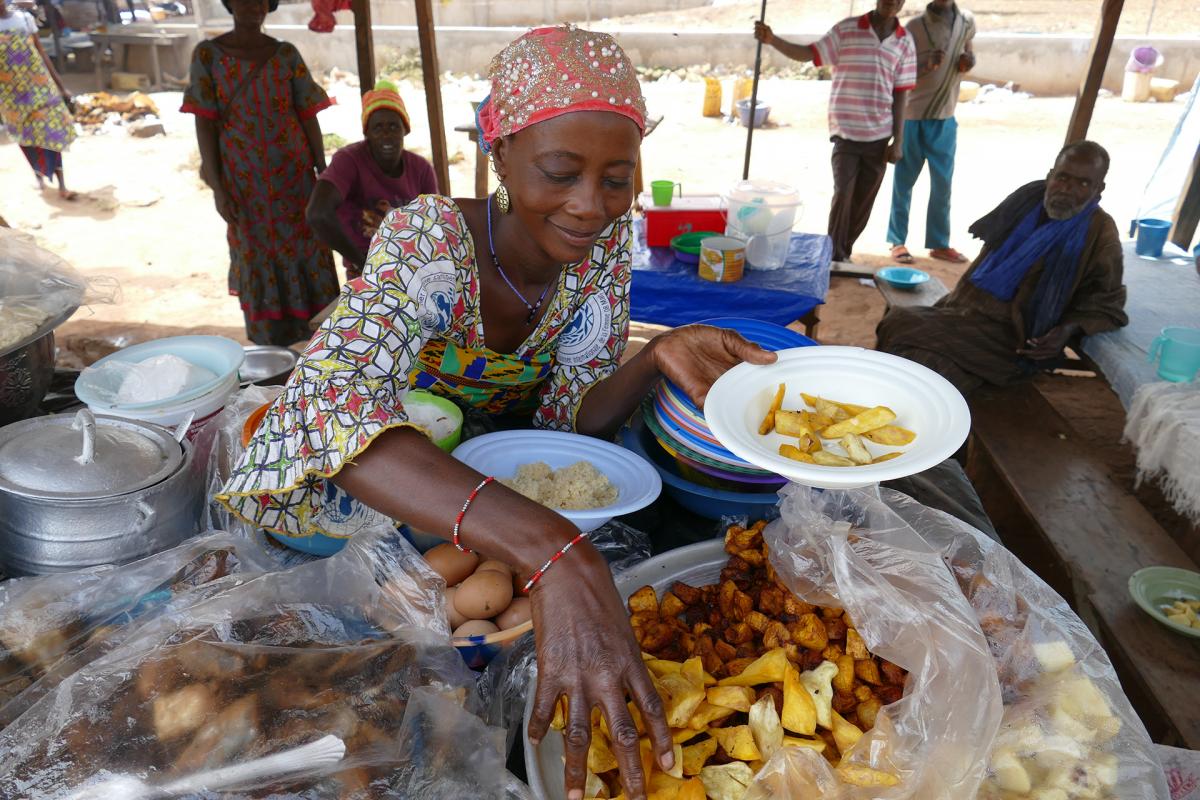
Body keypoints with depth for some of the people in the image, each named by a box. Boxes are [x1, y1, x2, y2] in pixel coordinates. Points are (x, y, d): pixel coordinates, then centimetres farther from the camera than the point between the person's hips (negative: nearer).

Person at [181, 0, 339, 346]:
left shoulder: (286, 54, 2)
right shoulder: (208, 54, -2)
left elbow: (308, 117, 2)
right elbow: (204, 122, -4)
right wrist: (217, 187, -9)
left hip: (293, 171, 1)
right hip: (243, 176, -1)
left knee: (308, 253, 5)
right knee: (256, 257, 7)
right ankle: (271, 345, 20)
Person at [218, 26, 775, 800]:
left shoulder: (605, 243, -17)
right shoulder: (430, 237, -31)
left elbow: (573, 414, -14)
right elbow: (333, 404, -48)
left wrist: (660, 358, -36)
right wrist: (551, 549, -60)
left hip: (494, 466, 4)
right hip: (353, 474, -3)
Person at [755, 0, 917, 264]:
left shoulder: (905, 41, 5)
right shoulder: (846, 29, -1)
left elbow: (900, 95, 5)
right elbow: (808, 53, -5)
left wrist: (898, 141, 1)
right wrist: (772, 40, -22)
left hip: (879, 136, 3)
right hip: (846, 133, -2)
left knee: (863, 202, 8)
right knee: (843, 194, -14)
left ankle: (844, 253, 24)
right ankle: (834, 257, -3)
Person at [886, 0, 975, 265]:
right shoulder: (915, 27, -10)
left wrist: (970, 60, -1)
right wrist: (927, 65, -27)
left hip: (945, 117, 4)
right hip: (913, 117, -4)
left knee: (943, 182, 7)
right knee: (904, 181, 3)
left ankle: (939, 243, 16)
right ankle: (898, 241, 12)